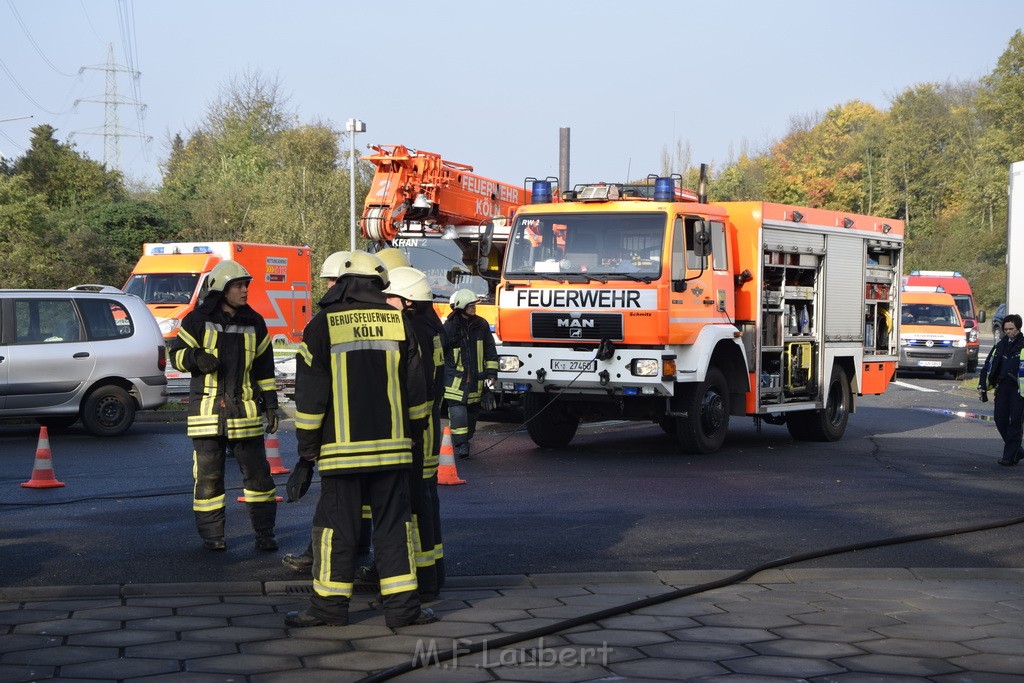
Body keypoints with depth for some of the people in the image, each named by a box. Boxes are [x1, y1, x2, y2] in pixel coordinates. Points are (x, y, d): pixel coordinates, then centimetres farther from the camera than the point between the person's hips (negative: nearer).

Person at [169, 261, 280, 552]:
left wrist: (270, 404, 11)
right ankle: (211, 534, 12)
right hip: (207, 408, -2)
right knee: (208, 475, 1)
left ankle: (264, 533, 10)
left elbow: (264, 367, 16)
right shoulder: (199, 320, 0)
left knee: (257, 471, 2)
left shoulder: (254, 323, 11)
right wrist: (196, 359, -17)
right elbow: (177, 353, 4)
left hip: (245, 409, 3)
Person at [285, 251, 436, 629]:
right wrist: (411, 434, 19)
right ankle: (402, 605, 6)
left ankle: (330, 604, 9)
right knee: (394, 524, 6)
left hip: (342, 446, -2)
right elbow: (415, 387, 8)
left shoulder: (323, 325, -3)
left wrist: (307, 443, 4)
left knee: (336, 525, 4)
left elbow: (310, 392, -4)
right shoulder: (399, 323, 5)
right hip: (392, 444, 2)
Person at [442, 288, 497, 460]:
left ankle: (464, 441, 25)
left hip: (476, 378, 4)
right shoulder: (449, 327, -4)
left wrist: (491, 373, 4)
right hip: (455, 378, -4)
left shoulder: (481, 325, 6)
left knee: (472, 412, 10)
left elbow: (490, 351, 11)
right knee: (458, 411, -14)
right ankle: (461, 445, -14)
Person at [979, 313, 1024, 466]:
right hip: (1002, 387, 6)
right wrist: (982, 385, 12)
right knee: (1000, 419, 4)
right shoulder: (1000, 345, 13)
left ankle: (1010, 456, 1)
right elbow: (989, 366, 17)